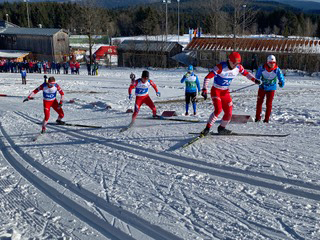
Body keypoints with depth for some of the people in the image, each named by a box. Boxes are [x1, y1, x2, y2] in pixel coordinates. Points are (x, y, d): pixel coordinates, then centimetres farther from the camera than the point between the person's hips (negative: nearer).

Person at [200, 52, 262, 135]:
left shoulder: (238, 67, -5)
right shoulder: (221, 67, -23)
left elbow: (246, 73, 15)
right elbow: (208, 77, -26)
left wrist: (254, 79, 3)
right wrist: (204, 90, -33)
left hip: (225, 92, 6)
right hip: (216, 91, -6)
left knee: (229, 113, 4)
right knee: (218, 109, -25)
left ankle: (221, 128, 27)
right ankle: (207, 128, -16)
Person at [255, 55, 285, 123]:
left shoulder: (277, 70, -15)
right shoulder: (262, 68, -14)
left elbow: (281, 78, -12)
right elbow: (257, 76, 1)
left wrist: (281, 83, -32)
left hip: (271, 89, -1)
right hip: (262, 87, 1)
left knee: (269, 104, -1)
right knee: (259, 102, 6)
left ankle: (266, 119, 9)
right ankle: (258, 117, 21)